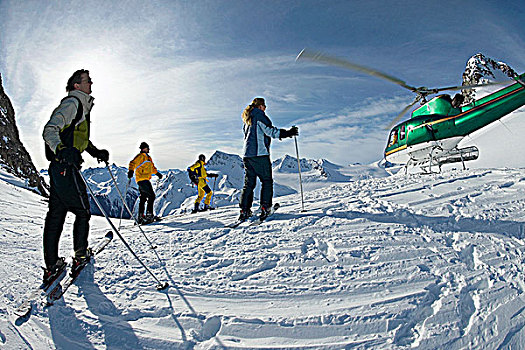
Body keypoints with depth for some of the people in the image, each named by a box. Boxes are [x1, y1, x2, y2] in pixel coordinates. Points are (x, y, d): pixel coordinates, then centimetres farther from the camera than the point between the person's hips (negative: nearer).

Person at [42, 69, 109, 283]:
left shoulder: (82, 107, 24)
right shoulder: (72, 103, -7)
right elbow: (49, 130, -18)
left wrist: (96, 152, 27)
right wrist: (62, 150, -35)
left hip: (59, 168, 10)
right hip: (65, 167, -10)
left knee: (56, 215, 8)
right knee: (83, 212, 1)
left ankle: (51, 266, 15)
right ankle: (80, 257, 13)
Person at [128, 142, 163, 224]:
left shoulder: (148, 157, 24)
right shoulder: (141, 156, -3)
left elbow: (152, 167, 39)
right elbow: (133, 163, -17)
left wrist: (157, 173, 44)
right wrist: (131, 170, -33)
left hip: (145, 180, 9)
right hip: (142, 179, -9)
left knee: (143, 198, 10)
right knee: (151, 196, -13)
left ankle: (140, 217, 15)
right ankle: (149, 214, -14)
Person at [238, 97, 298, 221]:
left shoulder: (247, 119, 23)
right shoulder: (260, 116, -3)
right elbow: (269, 130, -13)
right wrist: (286, 133, -11)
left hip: (247, 154, 8)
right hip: (259, 153, -8)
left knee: (249, 183, 9)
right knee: (267, 181, 0)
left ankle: (244, 211, 3)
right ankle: (265, 208, -7)